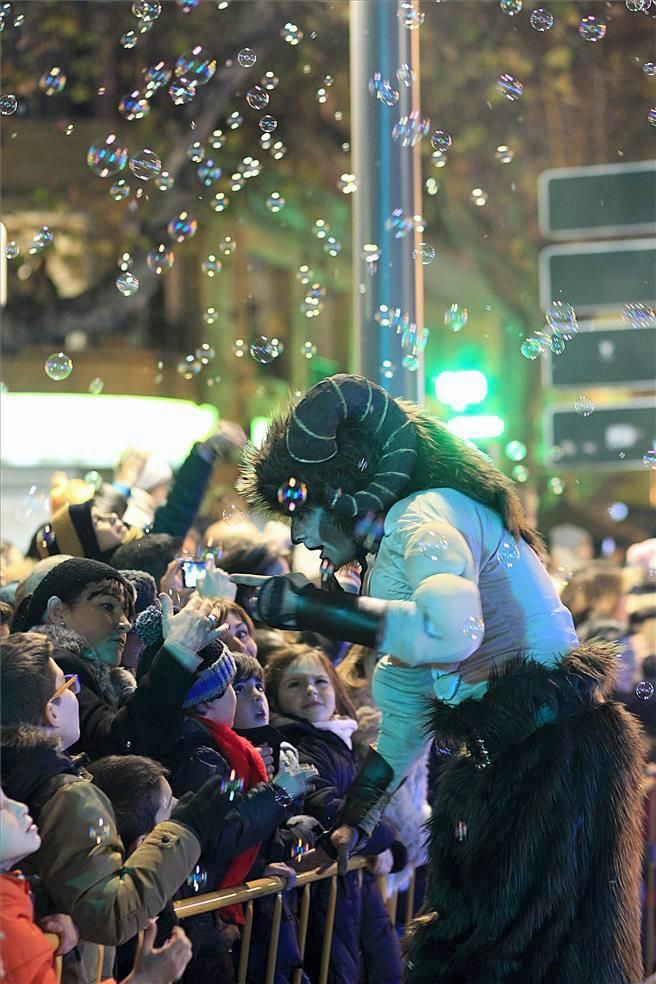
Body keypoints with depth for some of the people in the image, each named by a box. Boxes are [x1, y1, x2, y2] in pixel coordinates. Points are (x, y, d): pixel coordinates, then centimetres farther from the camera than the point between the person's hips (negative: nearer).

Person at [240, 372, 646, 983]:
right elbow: (405, 717, 24)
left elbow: (452, 631, -36)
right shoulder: (390, 552, 17)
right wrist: (354, 818, 21)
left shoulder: (425, 515, -14)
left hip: (554, 748, -10)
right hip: (497, 756, 10)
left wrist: (310, 606, -28)